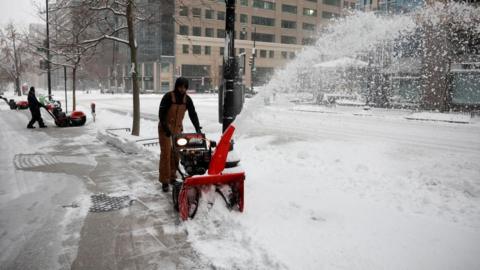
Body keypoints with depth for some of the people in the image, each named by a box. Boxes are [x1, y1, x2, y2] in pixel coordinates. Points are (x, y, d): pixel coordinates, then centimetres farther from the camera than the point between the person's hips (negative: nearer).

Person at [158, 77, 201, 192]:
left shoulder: (187, 99, 0)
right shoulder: (168, 97, -15)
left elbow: (193, 114, -2)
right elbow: (161, 113, -16)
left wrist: (197, 128, -14)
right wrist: (166, 128, -22)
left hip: (178, 128, 5)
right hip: (165, 128, -5)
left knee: (176, 153, 6)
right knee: (166, 153, -7)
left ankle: (172, 177, 19)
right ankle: (164, 180, -3)